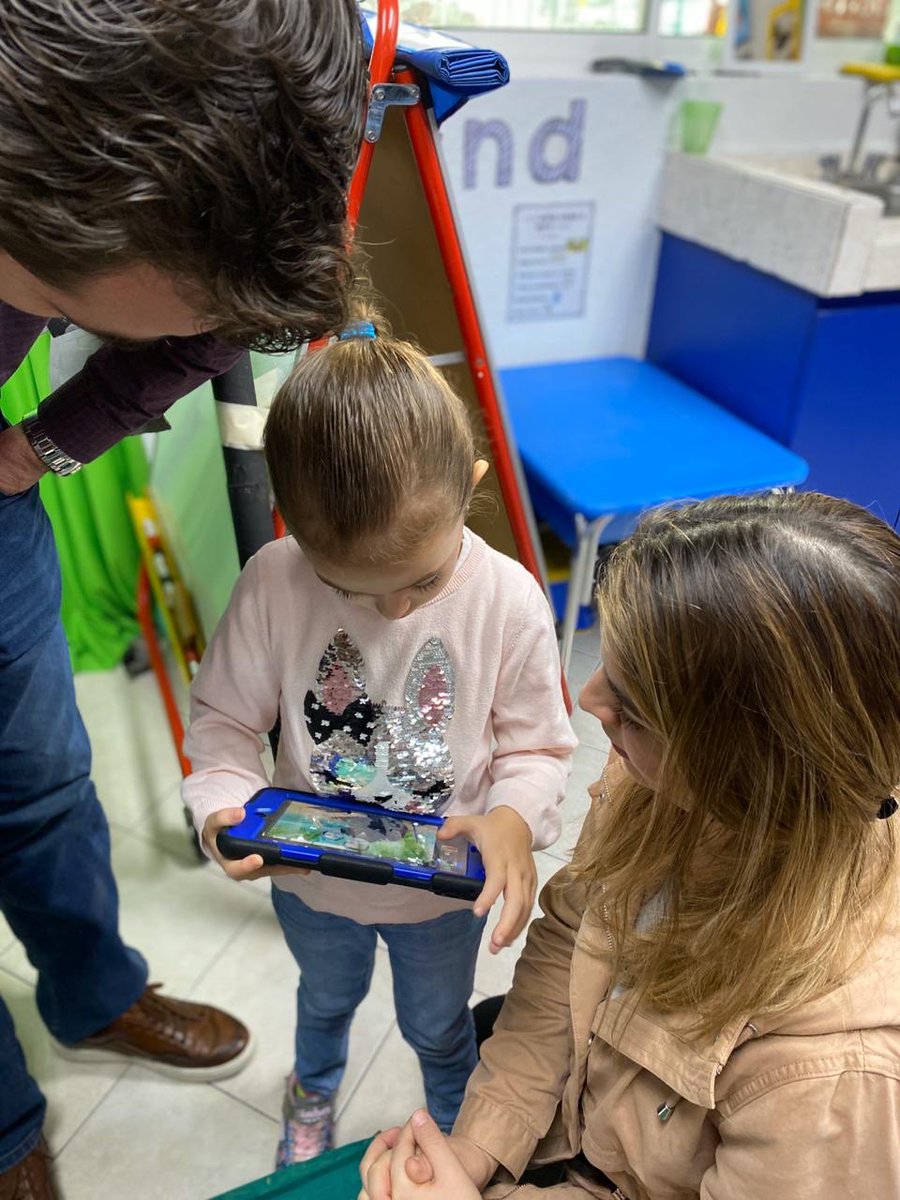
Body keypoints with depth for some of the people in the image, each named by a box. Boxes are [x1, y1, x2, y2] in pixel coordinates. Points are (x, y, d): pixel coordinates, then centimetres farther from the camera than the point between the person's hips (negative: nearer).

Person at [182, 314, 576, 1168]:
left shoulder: (509, 601, -26)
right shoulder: (272, 584, -26)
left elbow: (537, 745, -15)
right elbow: (223, 719, -14)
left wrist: (513, 823, -35)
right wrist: (223, 807, -32)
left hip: (442, 891, -1)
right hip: (310, 881, 2)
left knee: (437, 1025, 29)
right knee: (326, 996, 35)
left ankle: (455, 1127, 65)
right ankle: (314, 1090, 72)